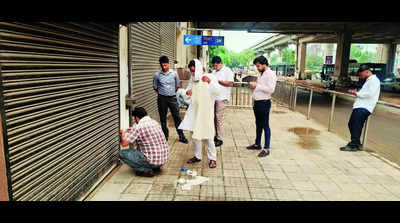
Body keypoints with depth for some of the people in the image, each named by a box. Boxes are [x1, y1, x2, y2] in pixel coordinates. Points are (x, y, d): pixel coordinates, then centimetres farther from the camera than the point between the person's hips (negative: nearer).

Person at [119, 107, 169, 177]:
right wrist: (132, 131, 31)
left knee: (122, 154, -1)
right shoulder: (154, 122, 8)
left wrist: (123, 133, 10)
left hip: (153, 161, -8)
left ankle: (146, 170, -3)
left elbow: (124, 143, -11)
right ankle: (156, 167, 20)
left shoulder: (138, 127, -15)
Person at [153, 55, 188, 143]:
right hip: (162, 99, 0)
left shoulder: (174, 73, -1)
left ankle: (181, 136, 10)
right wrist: (162, 92, 10)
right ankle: (165, 136, 22)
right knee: (163, 118, 8)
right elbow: (155, 87, 10)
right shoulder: (157, 75, -3)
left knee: (177, 117, 1)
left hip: (172, 98, 0)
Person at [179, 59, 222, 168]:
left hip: (206, 111, -6)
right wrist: (188, 92, -4)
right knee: (195, 134, 12)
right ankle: (197, 156, 27)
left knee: (208, 135, -2)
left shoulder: (209, 77, -10)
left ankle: (212, 158, 11)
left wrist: (210, 81, -39)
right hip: (195, 110, 6)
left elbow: (218, 91, -22)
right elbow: (189, 89, 21)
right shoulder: (193, 79, 8)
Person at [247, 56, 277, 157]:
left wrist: (257, 86, -20)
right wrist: (254, 85, 10)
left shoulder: (270, 74, -12)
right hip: (257, 102, 9)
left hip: (264, 103, -9)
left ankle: (266, 149, 5)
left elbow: (271, 89, -22)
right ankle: (257, 144, 31)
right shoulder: (261, 74, 15)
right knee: (258, 125, 18)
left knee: (265, 126, -3)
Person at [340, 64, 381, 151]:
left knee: (356, 126, -12)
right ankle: (357, 144, 18)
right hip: (359, 107, 10)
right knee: (351, 124, 10)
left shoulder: (374, 80, -6)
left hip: (364, 108, -10)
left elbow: (370, 94, -18)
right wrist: (356, 92, 12)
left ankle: (353, 145, -8)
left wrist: (357, 93, -10)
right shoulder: (368, 80, 25)